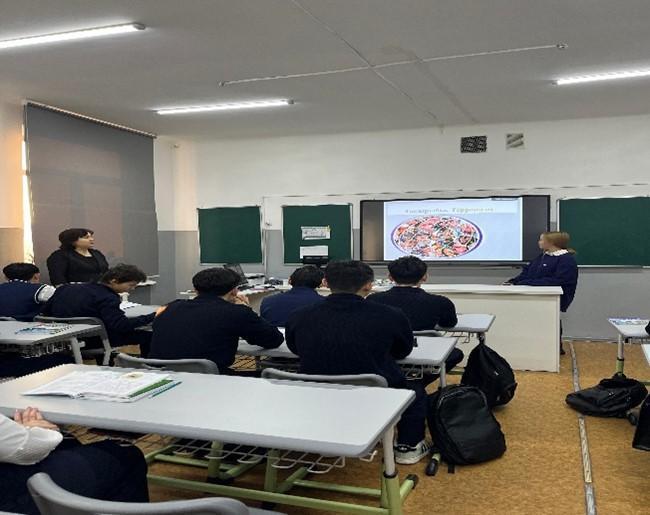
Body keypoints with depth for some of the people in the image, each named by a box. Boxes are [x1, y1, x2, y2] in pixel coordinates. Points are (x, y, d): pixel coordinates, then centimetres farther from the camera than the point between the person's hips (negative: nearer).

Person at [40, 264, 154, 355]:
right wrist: (153, 317, -24)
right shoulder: (107, 299, -20)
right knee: (146, 335, -4)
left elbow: (45, 312, 11)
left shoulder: (65, 289, 4)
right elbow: (121, 325, -29)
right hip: (89, 342, -8)